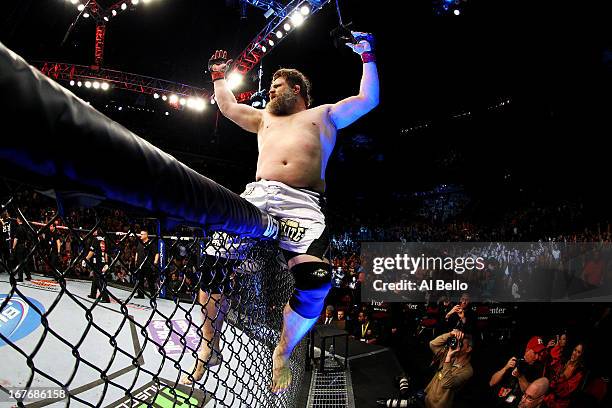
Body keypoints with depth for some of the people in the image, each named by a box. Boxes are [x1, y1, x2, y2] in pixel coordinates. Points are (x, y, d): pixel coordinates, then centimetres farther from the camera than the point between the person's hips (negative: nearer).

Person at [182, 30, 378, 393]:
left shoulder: (323, 115, 26)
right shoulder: (264, 118, 35)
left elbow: (369, 100, 23)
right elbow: (228, 107, 45)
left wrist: (367, 56, 24)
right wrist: (219, 75, 50)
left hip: (303, 204, -3)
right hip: (257, 196, 4)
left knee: (314, 280, -27)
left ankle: (282, 355, -5)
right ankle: (208, 347, 4)